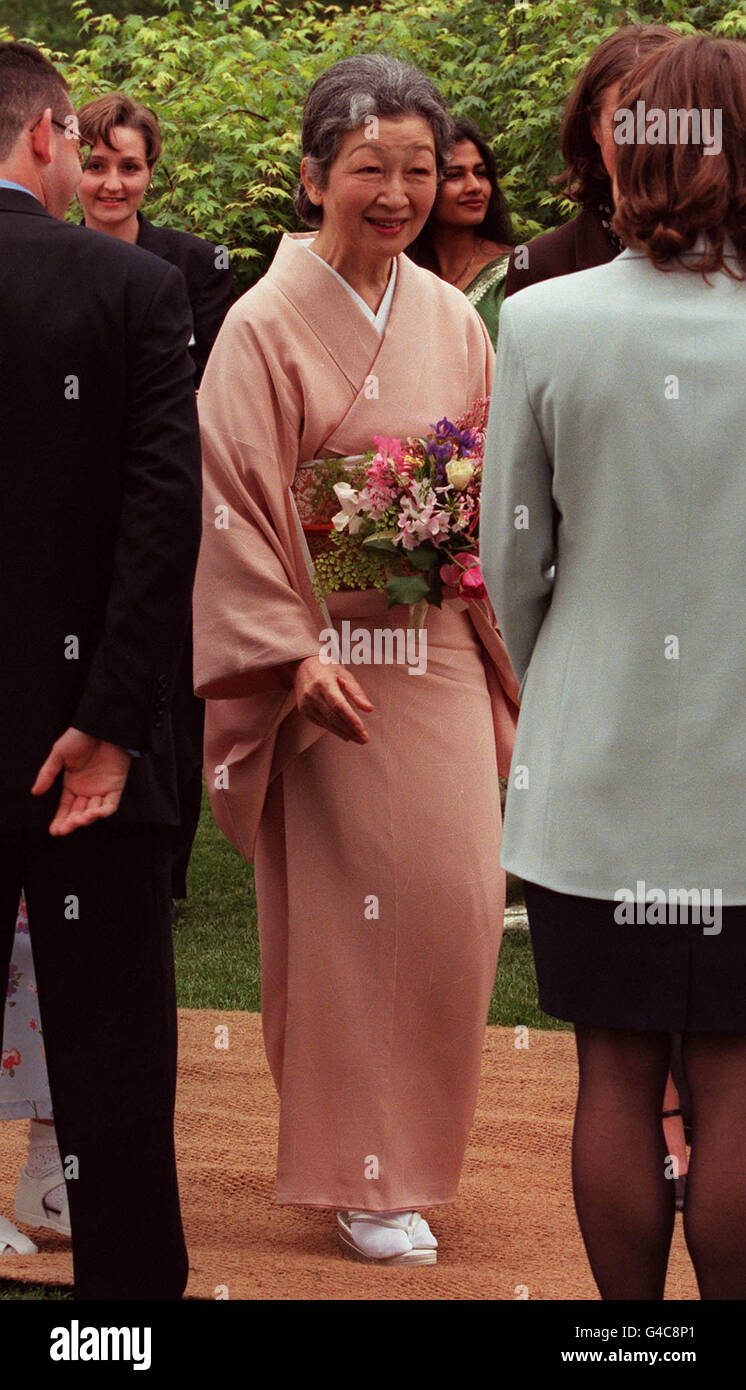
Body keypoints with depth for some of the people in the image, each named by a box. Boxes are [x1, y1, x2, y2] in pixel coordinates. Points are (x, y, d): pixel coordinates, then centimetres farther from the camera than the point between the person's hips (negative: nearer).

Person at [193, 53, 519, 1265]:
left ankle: (413, 1149, 21)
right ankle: (361, 1174, 10)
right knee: (346, 911, -2)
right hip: (330, 662, -5)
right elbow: (238, 507, -10)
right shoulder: (268, 325, -7)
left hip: (443, 654, 5)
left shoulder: (453, 323, 9)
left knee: (458, 901, 2)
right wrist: (295, 659, -16)